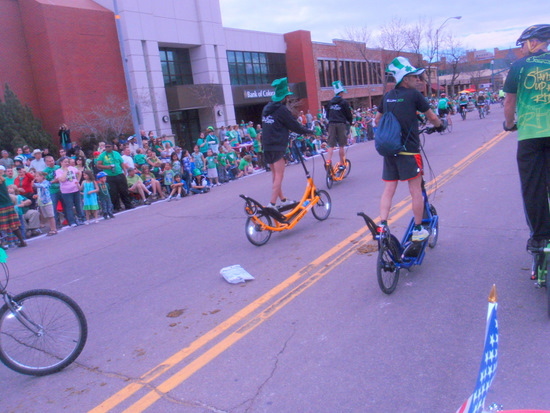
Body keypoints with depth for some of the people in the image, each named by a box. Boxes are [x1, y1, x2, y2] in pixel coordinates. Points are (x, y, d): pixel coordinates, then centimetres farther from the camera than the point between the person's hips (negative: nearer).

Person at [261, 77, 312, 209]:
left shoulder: (266, 108, 12)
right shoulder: (281, 110, -13)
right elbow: (294, 125, -8)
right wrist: (308, 132, 8)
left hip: (267, 146, 9)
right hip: (277, 147, -9)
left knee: (275, 174, 16)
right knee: (279, 176, -7)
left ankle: (283, 199, 27)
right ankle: (272, 204, -13)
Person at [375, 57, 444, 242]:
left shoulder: (387, 96, 10)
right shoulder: (414, 94, -7)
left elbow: (377, 119, 23)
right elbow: (432, 117, 2)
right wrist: (440, 126, 23)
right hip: (409, 150, -5)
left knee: (388, 190, 9)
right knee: (416, 191, 5)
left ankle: (382, 225, -2)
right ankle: (418, 230, 13)